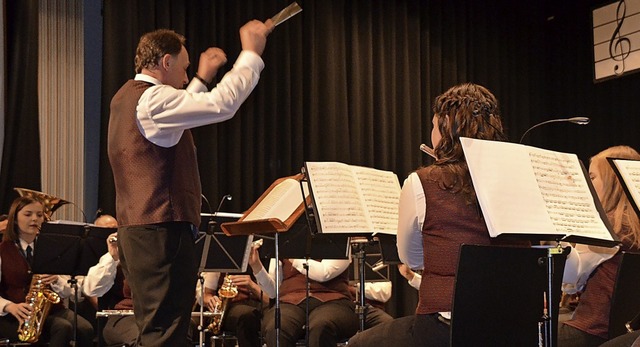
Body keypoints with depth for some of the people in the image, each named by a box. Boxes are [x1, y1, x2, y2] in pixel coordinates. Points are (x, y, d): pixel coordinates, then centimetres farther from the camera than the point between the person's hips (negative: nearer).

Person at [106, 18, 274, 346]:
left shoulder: (127, 98, 17)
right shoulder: (152, 98, -14)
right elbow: (223, 104, -21)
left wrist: (202, 79, 29)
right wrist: (251, 53, -11)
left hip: (138, 229, 11)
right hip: (162, 230, -11)